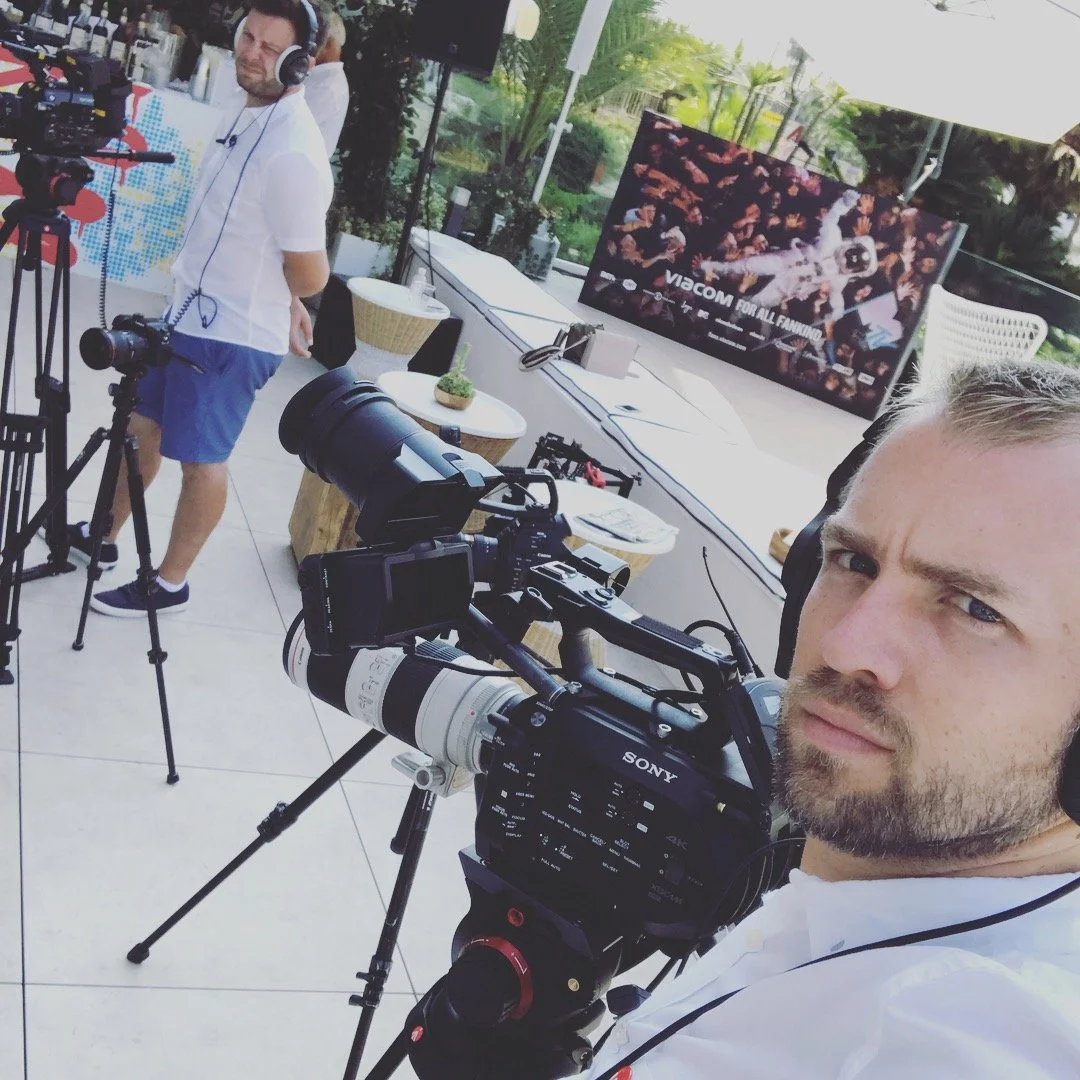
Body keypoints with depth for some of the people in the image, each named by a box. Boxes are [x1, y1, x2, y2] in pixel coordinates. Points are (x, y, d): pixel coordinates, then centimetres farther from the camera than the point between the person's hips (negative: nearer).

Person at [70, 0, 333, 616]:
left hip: (232, 337, -10)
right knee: (142, 426, 21)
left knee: (201, 458, 5)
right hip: (192, 313, 10)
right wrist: (284, 305, 16)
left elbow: (310, 275, -23)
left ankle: (169, 585, 23)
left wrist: (281, 303, -1)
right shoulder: (253, 115, 7)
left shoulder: (291, 154, -25)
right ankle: (103, 539, 40)